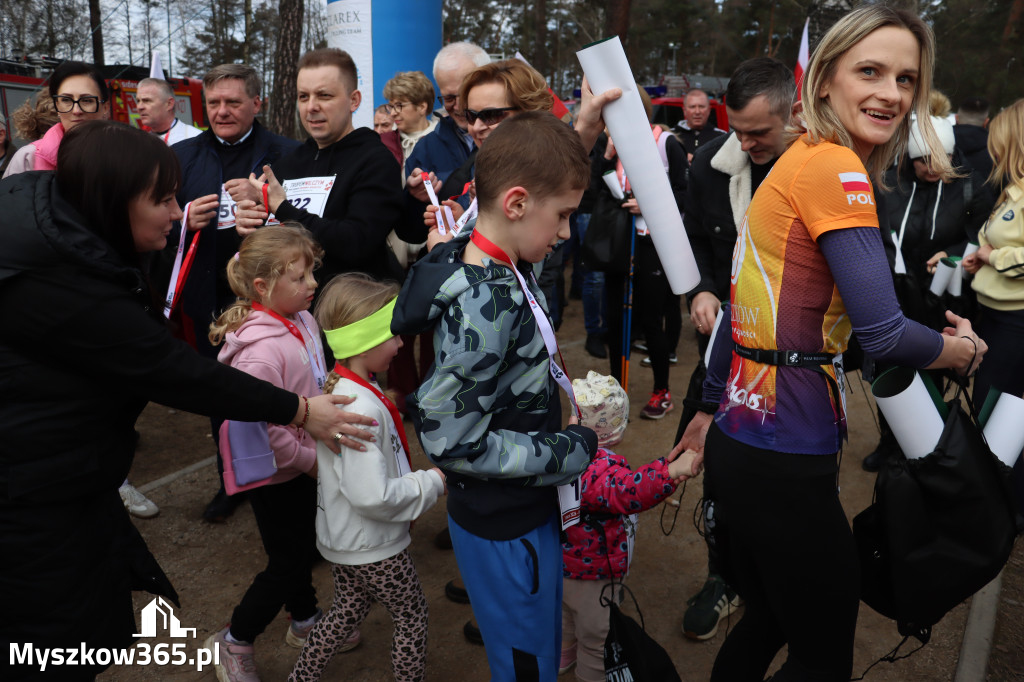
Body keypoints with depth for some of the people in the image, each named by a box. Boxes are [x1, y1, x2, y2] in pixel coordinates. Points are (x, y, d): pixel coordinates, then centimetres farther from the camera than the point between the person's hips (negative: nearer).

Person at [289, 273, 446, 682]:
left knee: (347, 611, 29)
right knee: (412, 618, 16)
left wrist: (416, 479, 6)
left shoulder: (338, 389, -3)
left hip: (340, 539, 9)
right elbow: (373, 497, -34)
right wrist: (430, 483, -20)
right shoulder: (363, 410, -33)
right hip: (374, 547, -9)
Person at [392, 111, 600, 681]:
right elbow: (450, 439, -26)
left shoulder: (505, 271, -3)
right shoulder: (484, 307, -29)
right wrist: (571, 450, -19)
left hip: (527, 506, 8)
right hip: (503, 527, -8)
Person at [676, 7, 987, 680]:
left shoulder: (798, 160, 13)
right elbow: (882, 331, -19)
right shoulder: (836, 167, -14)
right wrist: (964, 351, 3)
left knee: (767, 621, 26)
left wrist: (711, 409, 22)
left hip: (738, 443, 9)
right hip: (785, 466, -9)